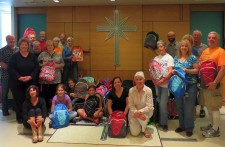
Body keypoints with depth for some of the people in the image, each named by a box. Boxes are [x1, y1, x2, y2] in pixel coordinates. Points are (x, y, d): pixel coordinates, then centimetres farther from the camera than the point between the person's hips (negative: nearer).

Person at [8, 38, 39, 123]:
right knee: (19, 100, 2)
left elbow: (36, 68, 2)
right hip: (17, 82, -2)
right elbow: (10, 69, -9)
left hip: (30, 82, 2)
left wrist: (30, 76, -14)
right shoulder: (15, 56, -2)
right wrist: (19, 77, -19)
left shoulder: (32, 56, 7)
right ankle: (20, 117, 15)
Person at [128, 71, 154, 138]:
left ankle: (144, 129, -3)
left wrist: (140, 112, -34)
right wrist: (136, 112, -30)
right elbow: (131, 105, -11)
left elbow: (149, 106, -20)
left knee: (142, 116, -37)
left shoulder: (148, 90, -16)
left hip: (145, 112, -1)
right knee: (135, 133, -10)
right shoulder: (131, 90, -11)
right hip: (134, 113, 1)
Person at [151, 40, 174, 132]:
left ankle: (164, 123, 6)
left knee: (163, 104, -6)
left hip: (165, 84, -5)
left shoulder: (169, 58, -2)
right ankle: (160, 122, 21)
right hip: (157, 83, 5)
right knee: (159, 103, 9)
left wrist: (162, 80, -21)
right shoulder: (156, 58, 13)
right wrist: (153, 79, -6)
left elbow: (170, 71, -11)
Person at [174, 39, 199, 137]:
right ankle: (182, 126, 26)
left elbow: (197, 70, -5)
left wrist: (187, 70, -19)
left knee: (189, 108, -1)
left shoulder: (192, 58, -3)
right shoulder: (176, 58, 11)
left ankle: (189, 128, 12)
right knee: (180, 107, 11)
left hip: (190, 86, -4)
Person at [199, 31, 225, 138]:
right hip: (205, 83, 8)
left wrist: (215, 83, -26)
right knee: (208, 106, 17)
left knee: (214, 107, -1)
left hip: (214, 84, -8)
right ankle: (212, 125, 32)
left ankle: (215, 130, 11)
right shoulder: (205, 51, 12)